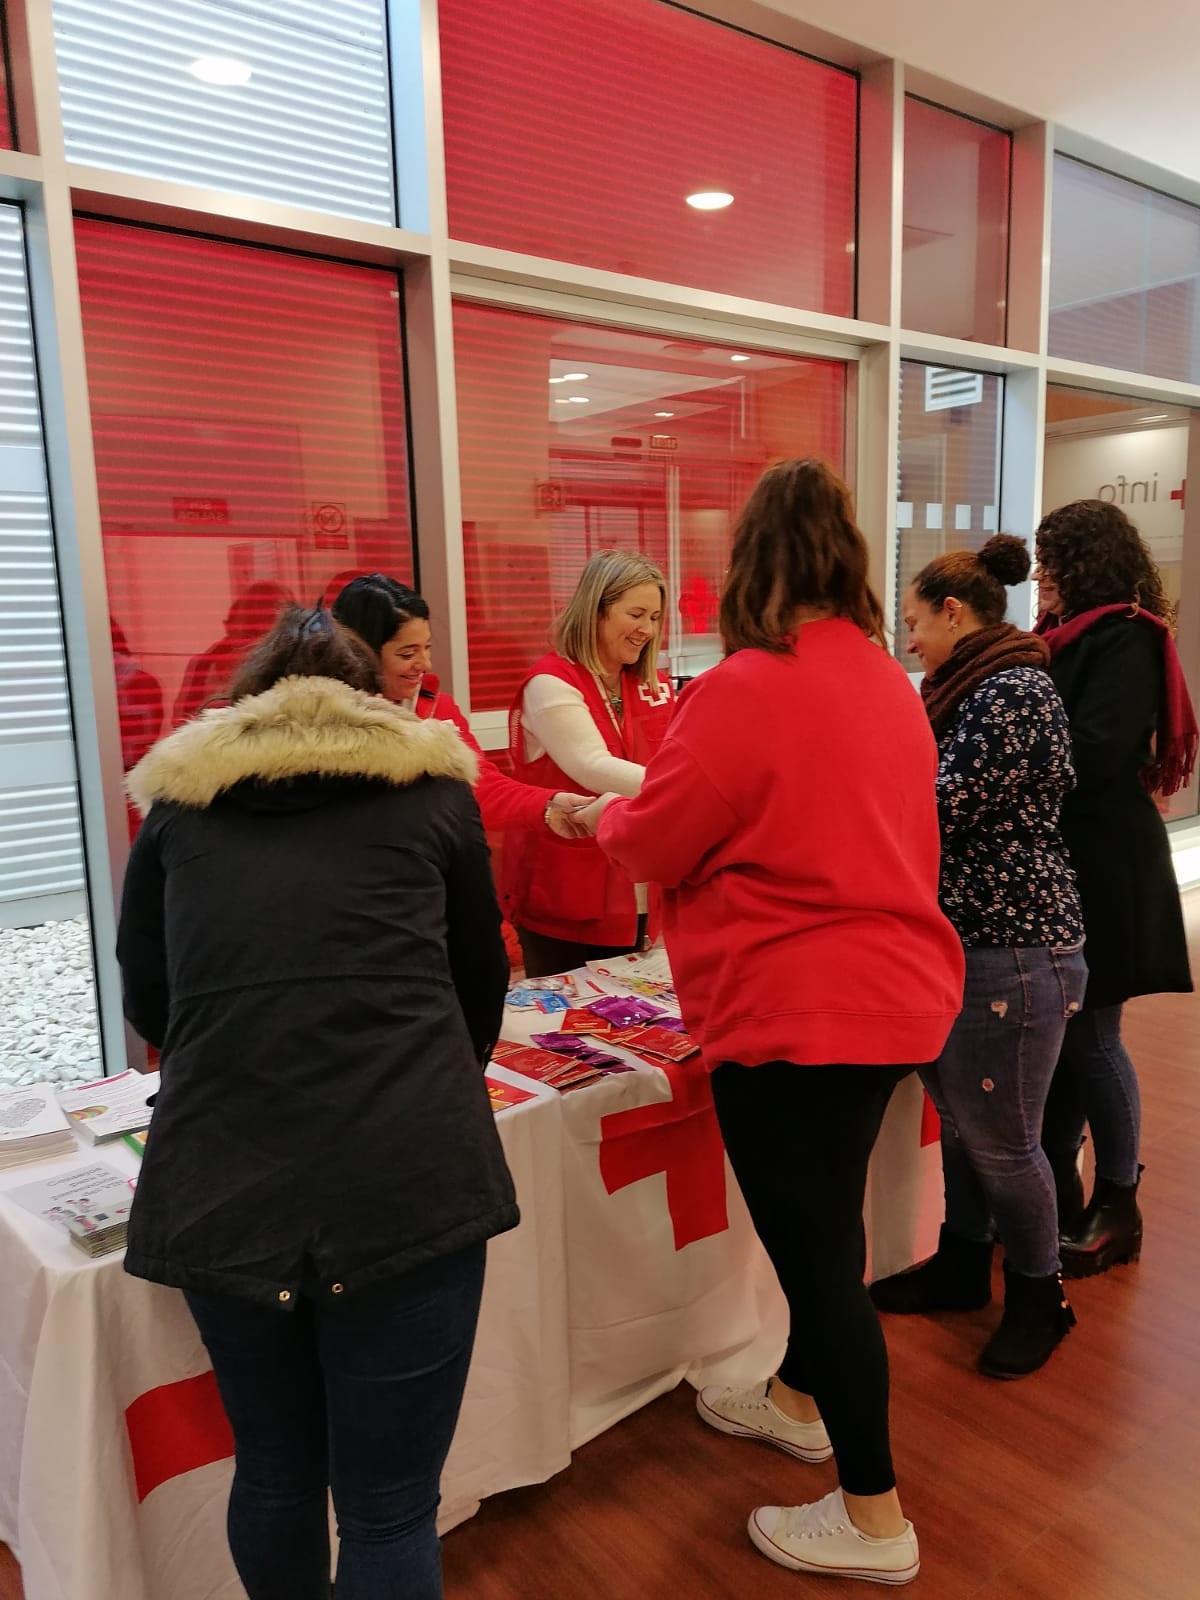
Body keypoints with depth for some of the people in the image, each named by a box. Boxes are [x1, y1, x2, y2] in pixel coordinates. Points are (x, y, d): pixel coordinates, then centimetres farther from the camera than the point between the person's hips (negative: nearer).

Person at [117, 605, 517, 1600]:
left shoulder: (178, 801, 15)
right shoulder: (431, 787, 12)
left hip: (218, 1188, 3)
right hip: (406, 1177, -2)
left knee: (274, 1470, 24)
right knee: (391, 1506, 10)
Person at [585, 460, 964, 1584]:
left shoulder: (745, 689, -18)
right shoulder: (888, 681, 7)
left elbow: (652, 843, -11)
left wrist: (602, 815, 11)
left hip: (796, 1010, -8)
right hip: (893, 989, 9)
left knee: (814, 1239, 6)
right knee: (820, 1216, 24)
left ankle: (873, 1517, 23)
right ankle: (800, 1399, 46)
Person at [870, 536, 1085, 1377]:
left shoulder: (1013, 692, -17)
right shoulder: (977, 689, 14)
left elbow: (942, 809, -21)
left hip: (1012, 951, -9)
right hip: (961, 939, 10)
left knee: (1000, 1140, 4)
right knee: (957, 1117, 19)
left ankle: (1041, 1298, 25)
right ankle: (963, 1264, 35)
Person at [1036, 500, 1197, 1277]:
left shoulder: (1124, 639, -12)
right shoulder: (1076, 636, 14)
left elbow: (1093, 754, -23)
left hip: (1103, 868, -8)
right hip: (1063, 859, 8)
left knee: (1089, 1037, 1)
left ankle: (1118, 1205, 17)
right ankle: (1059, 1185, 25)